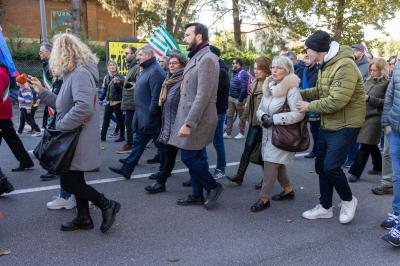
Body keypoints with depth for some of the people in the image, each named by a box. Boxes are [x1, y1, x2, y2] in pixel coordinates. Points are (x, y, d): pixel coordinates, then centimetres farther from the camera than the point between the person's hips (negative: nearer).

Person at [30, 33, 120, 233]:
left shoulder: (80, 73, -19)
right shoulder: (74, 73, 13)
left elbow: (83, 106, -31)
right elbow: (65, 104, 16)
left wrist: (61, 126, -23)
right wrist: (42, 92, 14)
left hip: (79, 139, -10)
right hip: (74, 139, 10)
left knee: (69, 183, -4)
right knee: (75, 180, 16)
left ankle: (107, 205, 7)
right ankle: (83, 218, 29)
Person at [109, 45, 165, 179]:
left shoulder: (155, 71, -18)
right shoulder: (147, 70, 16)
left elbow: (156, 96, -24)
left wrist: (150, 115, -23)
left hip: (150, 118, -10)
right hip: (143, 117, 10)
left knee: (160, 144, 5)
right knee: (138, 143, 11)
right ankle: (127, 169, 16)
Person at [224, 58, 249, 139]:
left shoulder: (243, 73, -15)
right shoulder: (234, 73, 11)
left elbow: (244, 88, -22)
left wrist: (240, 100, -21)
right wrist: (229, 95, 11)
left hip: (239, 99, -8)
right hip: (231, 98, 8)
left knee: (241, 117, 6)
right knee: (229, 116, 7)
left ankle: (241, 133, 16)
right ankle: (228, 133, 12)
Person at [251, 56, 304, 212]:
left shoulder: (291, 89, -15)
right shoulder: (269, 87, 9)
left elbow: (298, 114, -23)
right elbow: (260, 109, 11)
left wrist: (274, 119, -24)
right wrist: (263, 117, -13)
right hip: (268, 133, 8)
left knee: (270, 164, -8)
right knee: (278, 164, 17)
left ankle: (264, 199, 3)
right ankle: (288, 190, 36)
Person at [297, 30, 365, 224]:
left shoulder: (345, 66, -23)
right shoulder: (325, 65, 8)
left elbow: (336, 101, -28)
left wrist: (309, 106, -17)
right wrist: (299, 93, 4)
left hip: (344, 125, -9)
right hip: (327, 124, 9)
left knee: (331, 167, -11)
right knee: (321, 165, 12)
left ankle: (348, 200, 17)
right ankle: (325, 207, 26)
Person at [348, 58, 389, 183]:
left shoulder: (387, 83, -8)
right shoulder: (369, 81, 11)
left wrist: (369, 99, -20)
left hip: (375, 118, -7)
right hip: (365, 116, 7)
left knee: (365, 146, -5)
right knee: (371, 144, 17)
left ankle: (355, 172, 2)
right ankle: (378, 167, 34)